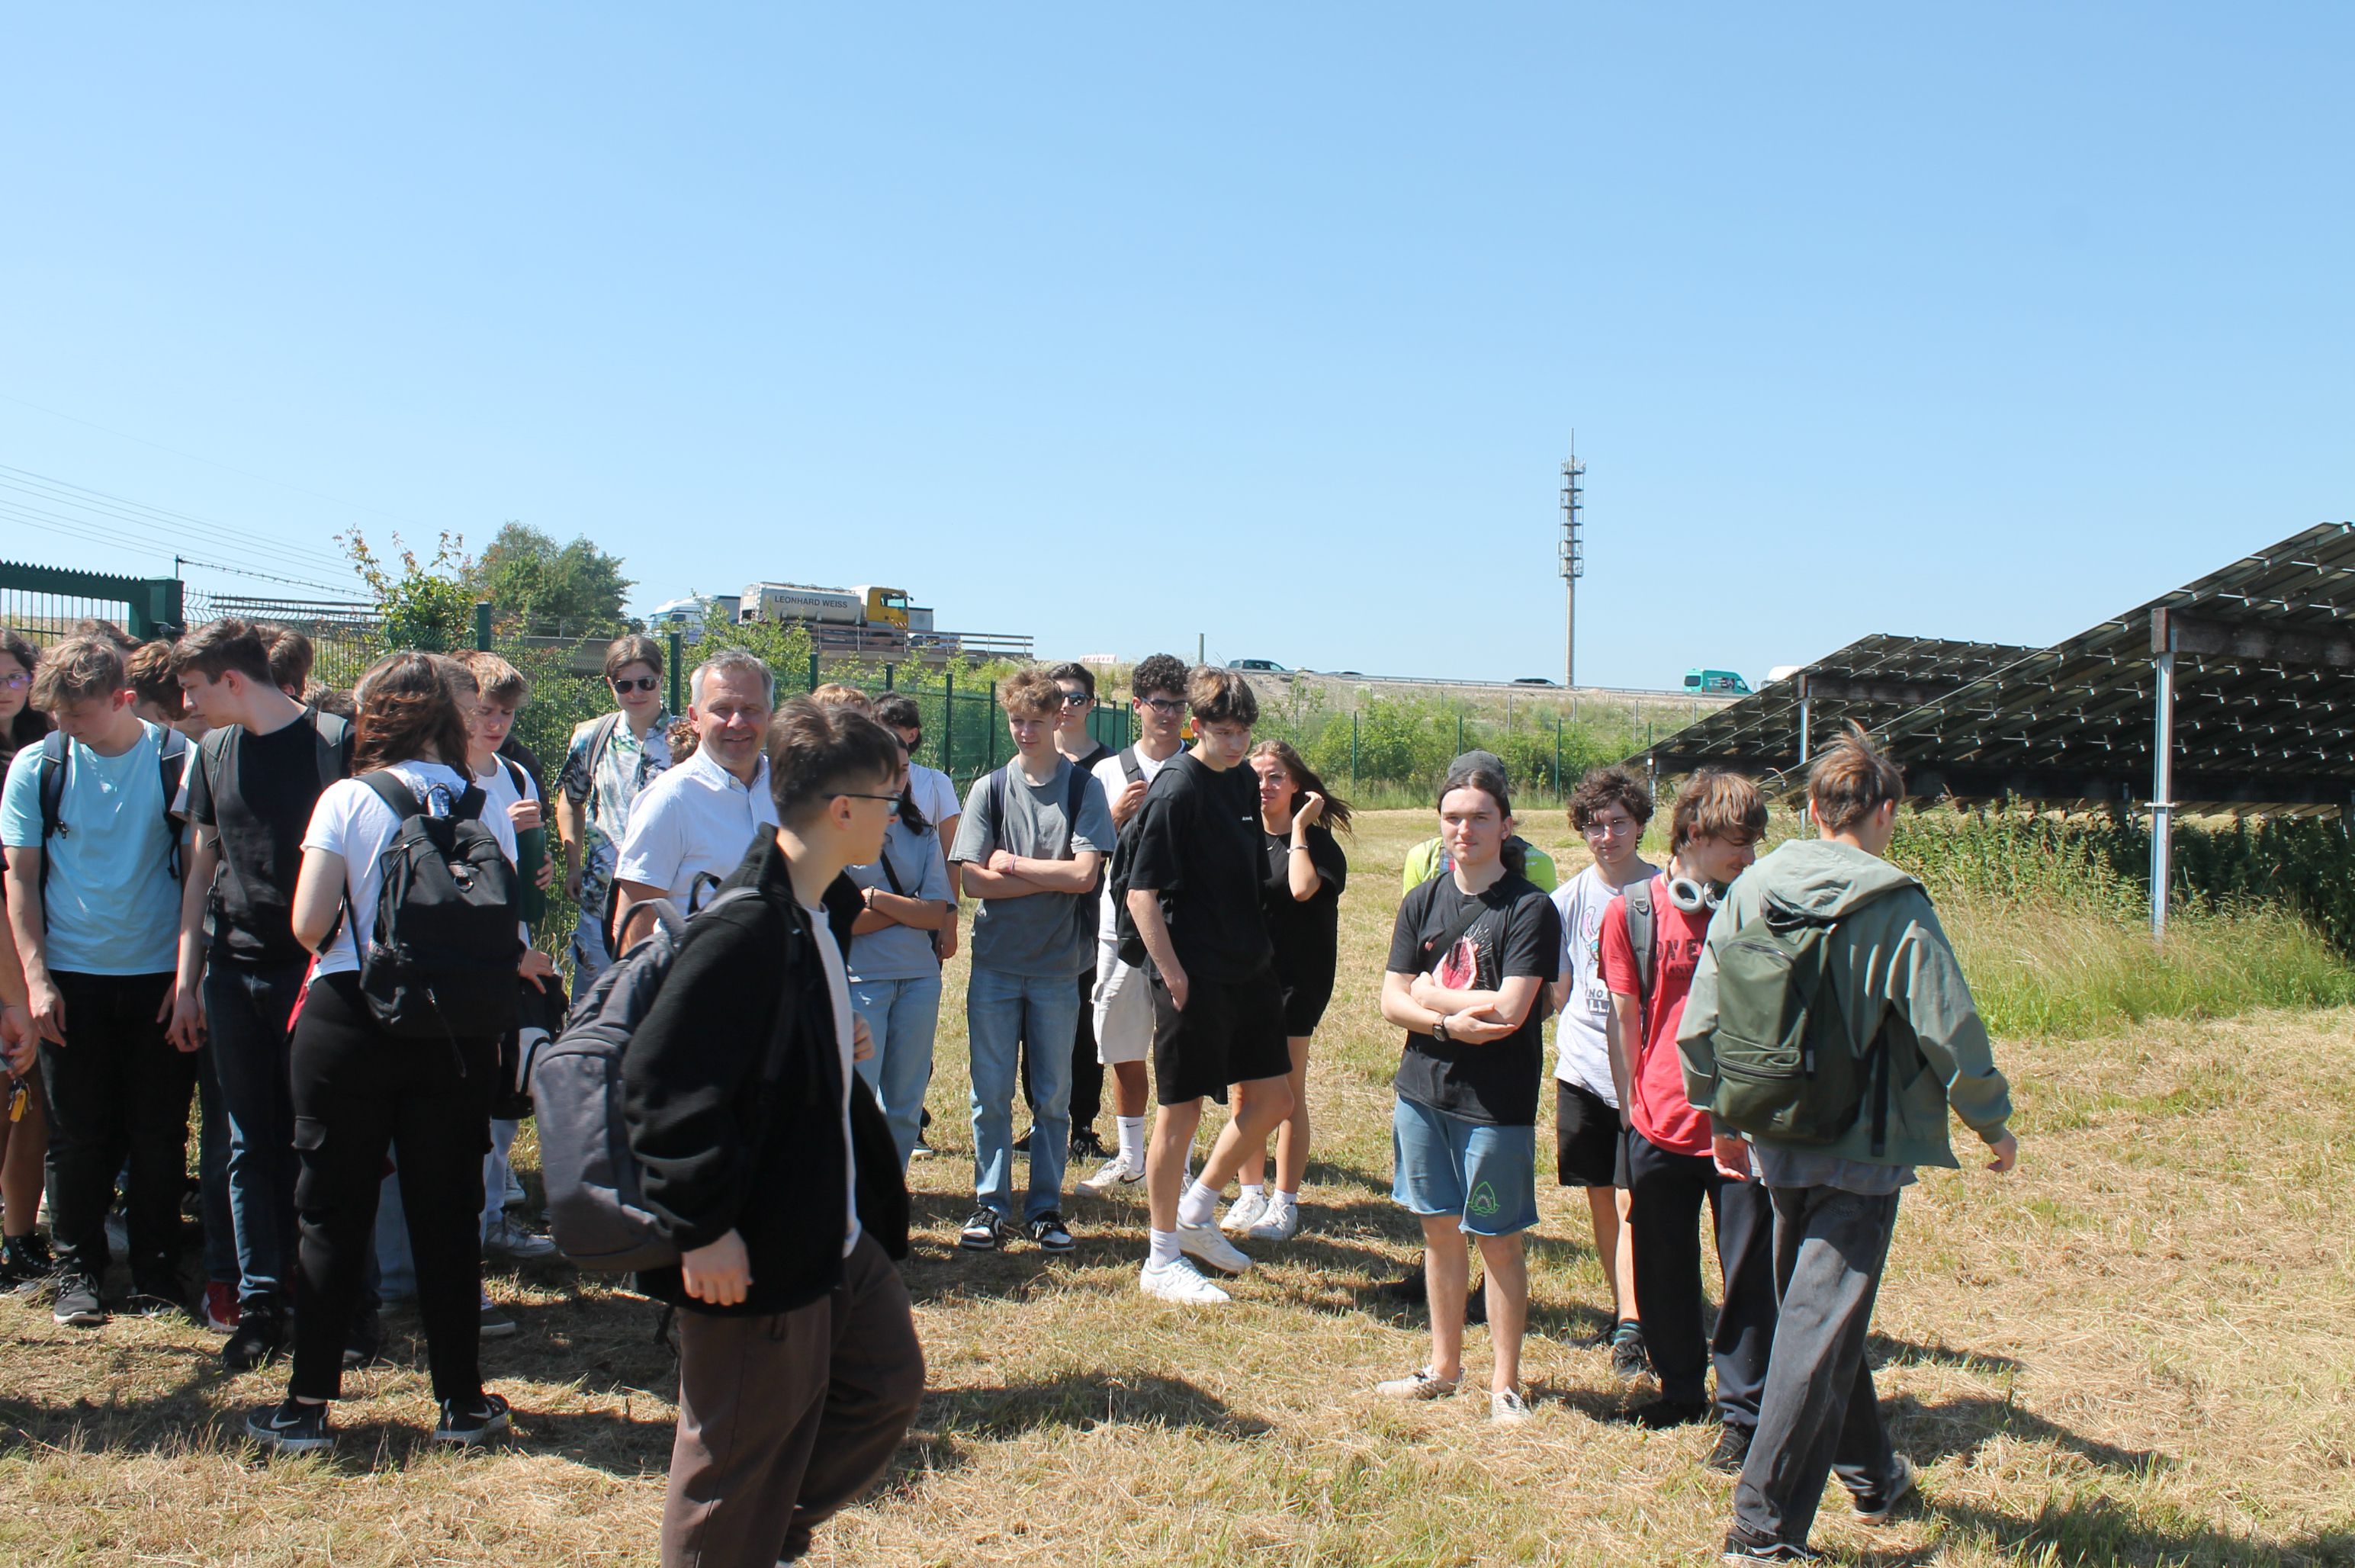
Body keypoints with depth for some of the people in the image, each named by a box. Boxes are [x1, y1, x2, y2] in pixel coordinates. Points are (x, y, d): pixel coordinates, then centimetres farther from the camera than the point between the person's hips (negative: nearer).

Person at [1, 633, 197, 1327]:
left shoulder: (179, 761, -3)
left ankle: (156, 1272, 19)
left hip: (160, 978, -1)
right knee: (79, 1138, 6)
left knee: (160, 1137, 6)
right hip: (71, 980, 1)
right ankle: (77, 1272, 20)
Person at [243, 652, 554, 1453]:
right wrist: (516, 961, 21)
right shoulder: (486, 808, 0)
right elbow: (501, 934, -1)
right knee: (447, 1214, 9)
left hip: (349, 1020, -2)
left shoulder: (348, 799, -6)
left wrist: (351, 943, 11)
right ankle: (460, 1401, 17)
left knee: (334, 1216, 8)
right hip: (454, 1028, 2)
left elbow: (309, 924, -11)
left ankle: (308, 1405, 15)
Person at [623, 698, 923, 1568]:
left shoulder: (806, 915, 8)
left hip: (838, 1239, 10)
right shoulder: (744, 927, -24)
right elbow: (663, 1080, -27)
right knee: (743, 1456, 7)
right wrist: (703, 1226, -24)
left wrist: (836, 1041, 8)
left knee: (889, 1384, 21)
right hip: (753, 1260, -10)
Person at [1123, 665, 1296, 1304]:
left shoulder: (1242, 779, 9)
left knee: (1272, 1099, 12)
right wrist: (1174, 976, -18)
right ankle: (1162, 1260, 14)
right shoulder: (1177, 789, -15)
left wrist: (1259, 952, 15)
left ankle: (1196, 1214, 28)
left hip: (1250, 970, 8)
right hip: (1195, 977, -8)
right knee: (1183, 1109, 1)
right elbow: (1142, 893, -17)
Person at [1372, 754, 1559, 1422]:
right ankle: (1444, 1366, 30)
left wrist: (1429, 993, -7)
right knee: (1439, 1230, 15)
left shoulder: (1530, 909, -10)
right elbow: (1392, 1001, 2)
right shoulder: (1423, 902, 6)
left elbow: (1509, 1012, -19)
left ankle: (1505, 1383, 18)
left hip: (1496, 1104, -5)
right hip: (1423, 1091, 5)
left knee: (1497, 1241, 4)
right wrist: (1450, 1022, -17)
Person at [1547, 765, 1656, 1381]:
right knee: (1601, 1198, 10)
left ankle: (1630, 1329, -7)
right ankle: (1627, 1310, 25)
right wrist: (1578, 1038, -3)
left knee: (1631, 1200, -8)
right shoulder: (1570, 899, 5)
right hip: (1584, 1069, 3)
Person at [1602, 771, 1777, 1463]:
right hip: (1661, 1124, 1)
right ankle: (1680, 1390, 34)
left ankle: (1743, 1411, 18)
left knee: (1749, 1275, 3)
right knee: (1663, 1274, 14)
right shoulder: (1631, 911, -2)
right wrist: (1631, 1107, 3)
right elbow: (1623, 1017, 4)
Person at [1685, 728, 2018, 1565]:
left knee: (1816, 1313, 22)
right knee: (1821, 1330, -2)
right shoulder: (1895, 908, -14)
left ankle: (1872, 1474, 41)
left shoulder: (1750, 890, -1)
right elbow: (1950, 1031, -12)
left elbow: (1698, 1023, 2)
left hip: (1778, 1146, 6)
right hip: (1862, 1151, -5)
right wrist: (1995, 1124, 5)